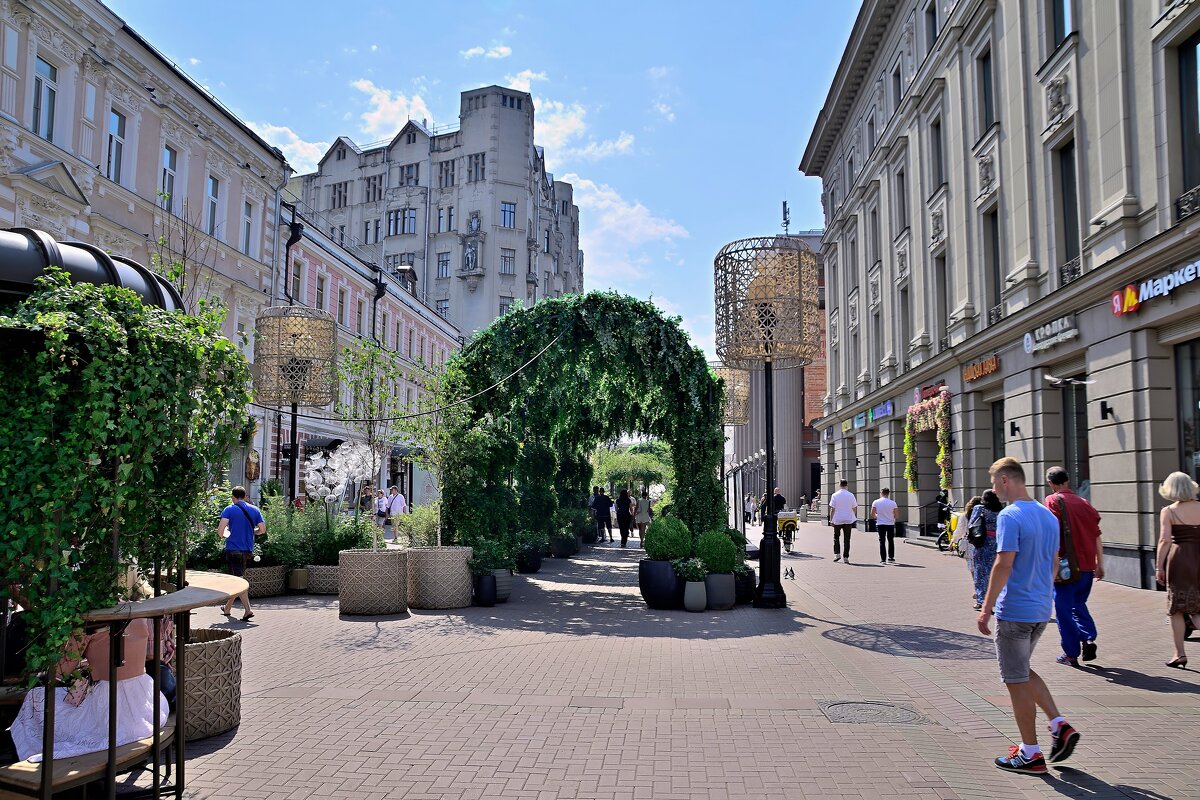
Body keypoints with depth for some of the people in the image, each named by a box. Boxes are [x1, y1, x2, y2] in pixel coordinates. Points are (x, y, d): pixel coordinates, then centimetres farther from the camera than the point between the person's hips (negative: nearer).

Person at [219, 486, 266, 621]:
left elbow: (220, 529, -17)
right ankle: (227, 608, 33)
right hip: (248, 549, 5)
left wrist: (223, 535, 6)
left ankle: (248, 610, -19)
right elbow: (262, 529, 1)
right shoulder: (254, 510, 6)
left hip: (233, 548, -5)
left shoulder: (229, 509, -6)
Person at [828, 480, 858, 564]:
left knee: (836, 537, 15)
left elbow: (832, 509, -5)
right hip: (848, 520, 1)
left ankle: (837, 554, 3)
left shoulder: (835, 495, -5)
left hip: (837, 520, -1)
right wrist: (855, 519, 18)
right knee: (847, 539, 6)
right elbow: (854, 509, 6)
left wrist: (831, 520, 1)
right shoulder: (851, 495, 0)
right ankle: (845, 557, 4)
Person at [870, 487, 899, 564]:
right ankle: (891, 558, 20)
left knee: (882, 542, 2)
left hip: (880, 524, 0)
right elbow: (895, 516, -2)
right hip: (890, 524, 1)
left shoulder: (876, 502, -4)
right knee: (891, 541, 15)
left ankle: (883, 560, -3)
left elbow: (872, 514, -4)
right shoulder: (892, 503, -5)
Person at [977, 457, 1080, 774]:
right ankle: (1060, 725, 12)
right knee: (1023, 672, 24)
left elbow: (1004, 565, -22)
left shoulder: (1010, 517, -17)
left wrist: (986, 608, -16)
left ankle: (1030, 754, 11)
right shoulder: (1048, 516, 9)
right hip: (1042, 610, 9)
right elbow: (1054, 564, 16)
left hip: (1014, 610, -8)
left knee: (1017, 680, 3)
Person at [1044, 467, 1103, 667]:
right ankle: (1088, 638, 3)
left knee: (1064, 608, 5)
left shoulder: (1053, 501, -6)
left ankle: (1071, 654, 8)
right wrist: (1100, 564, 14)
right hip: (1087, 565, 5)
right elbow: (1096, 536, 10)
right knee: (1079, 604, 22)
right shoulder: (1084, 503, 10)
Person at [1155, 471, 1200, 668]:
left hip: (1179, 559, -3)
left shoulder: (1168, 512, -6)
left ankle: (1180, 654, 12)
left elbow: (1165, 540, -13)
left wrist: (1159, 567, -8)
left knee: (1176, 609, 9)